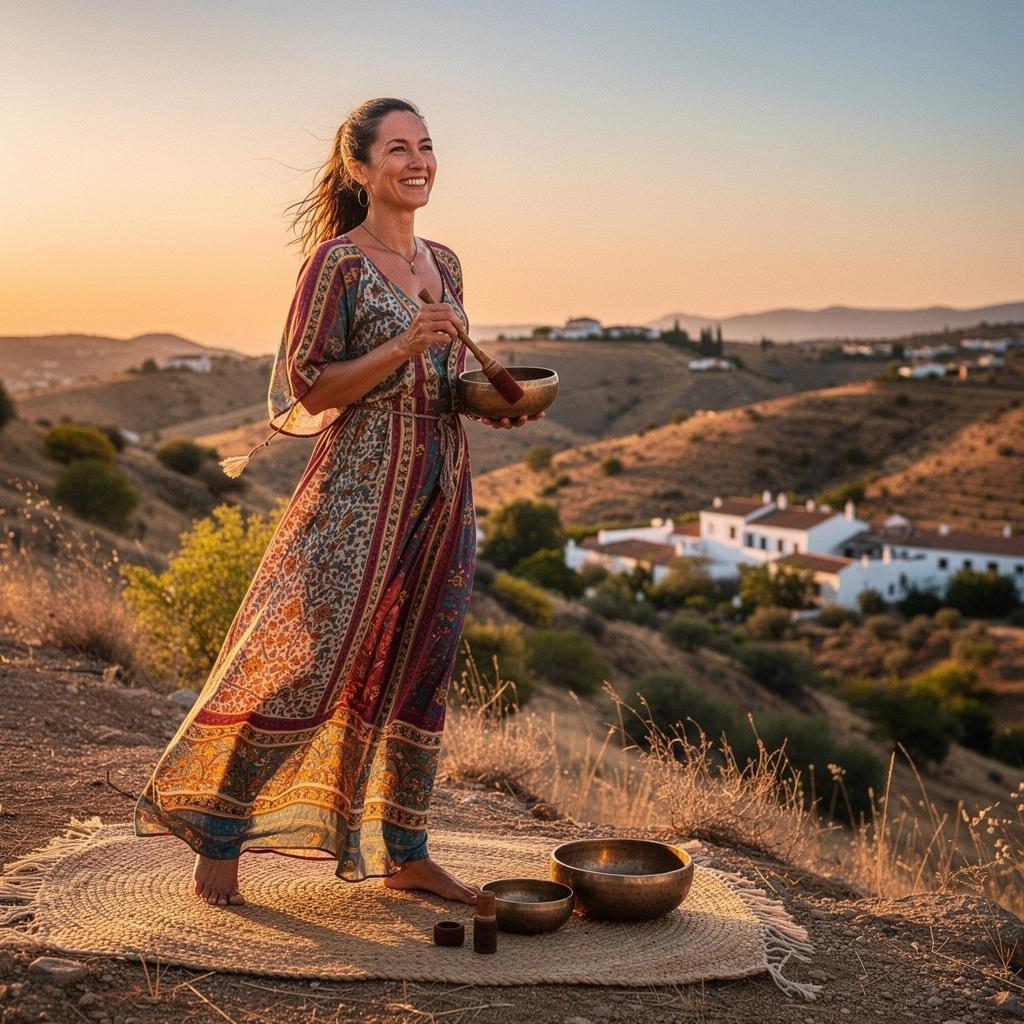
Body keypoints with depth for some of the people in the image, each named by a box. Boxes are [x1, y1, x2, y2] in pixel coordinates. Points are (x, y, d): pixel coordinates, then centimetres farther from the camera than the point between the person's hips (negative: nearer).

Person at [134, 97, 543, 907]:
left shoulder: (443, 263, 14)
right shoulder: (337, 260, -7)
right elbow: (310, 388, -11)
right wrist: (403, 345, -21)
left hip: (441, 489, 7)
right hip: (359, 490, -7)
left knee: (419, 672, 10)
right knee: (306, 665, -7)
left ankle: (404, 851, 21)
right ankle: (219, 837, 9)